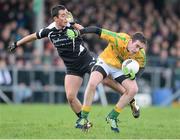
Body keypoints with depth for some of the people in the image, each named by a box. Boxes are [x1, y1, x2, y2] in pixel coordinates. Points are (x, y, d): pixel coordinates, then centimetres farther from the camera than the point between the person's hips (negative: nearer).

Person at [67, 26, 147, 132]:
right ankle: (84, 118, -14)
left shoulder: (141, 54, -24)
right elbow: (98, 31, -30)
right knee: (92, 83, -28)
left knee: (133, 89, -18)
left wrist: (133, 75, -28)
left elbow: (141, 68, -5)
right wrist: (77, 32, -32)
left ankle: (112, 117, -1)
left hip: (122, 68, 3)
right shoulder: (119, 39, -36)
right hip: (105, 62, -3)